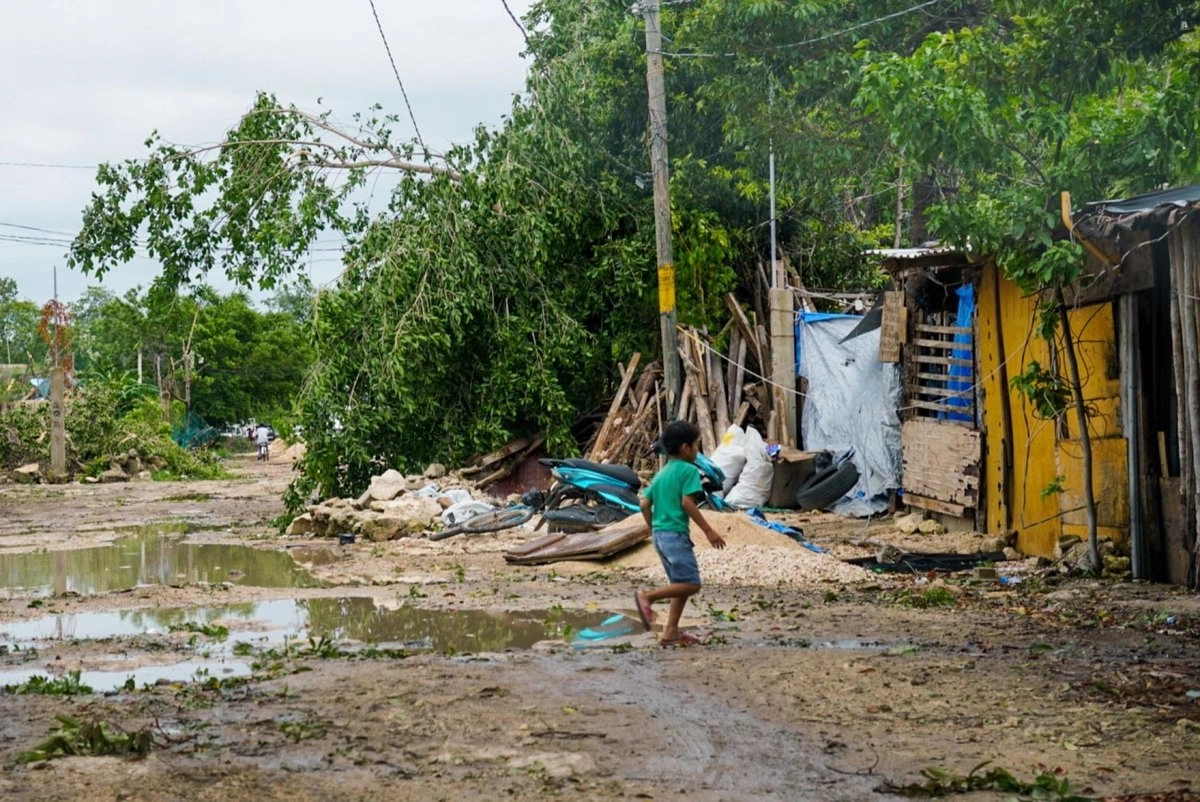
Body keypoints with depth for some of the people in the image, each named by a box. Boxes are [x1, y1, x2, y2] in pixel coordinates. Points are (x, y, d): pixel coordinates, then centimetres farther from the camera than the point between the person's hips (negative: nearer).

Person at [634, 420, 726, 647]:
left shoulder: (661, 473, 16)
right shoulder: (689, 470, -8)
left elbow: (645, 504, 13)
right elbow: (687, 502, -18)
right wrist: (708, 530, -15)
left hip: (659, 534, 9)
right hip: (676, 534, -9)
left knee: (680, 584, 14)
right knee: (691, 583, -7)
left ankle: (671, 632, 10)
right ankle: (648, 596, -16)